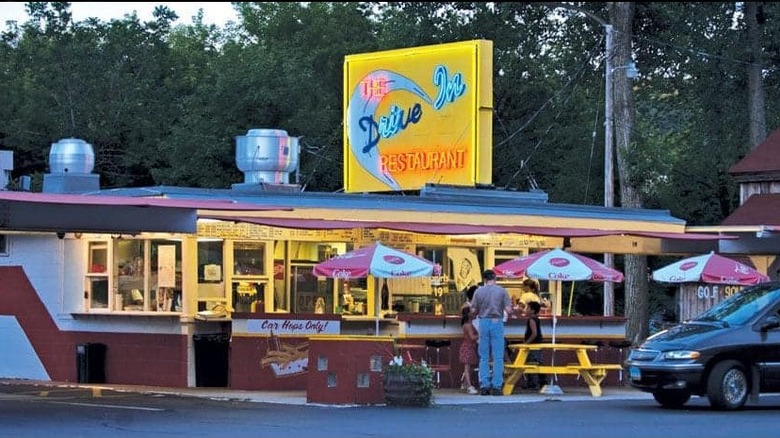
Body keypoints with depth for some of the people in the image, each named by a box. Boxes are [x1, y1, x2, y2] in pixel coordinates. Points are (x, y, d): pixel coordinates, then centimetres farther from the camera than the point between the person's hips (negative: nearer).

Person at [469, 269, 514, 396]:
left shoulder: (478, 291, 1)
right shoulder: (502, 291, -2)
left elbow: (473, 311, 2)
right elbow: (508, 310, -6)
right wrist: (513, 311, 17)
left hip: (483, 322, 1)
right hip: (497, 322, -1)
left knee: (484, 357, 7)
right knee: (498, 357, 2)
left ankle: (484, 386, 3)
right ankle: (496, 386, -2)